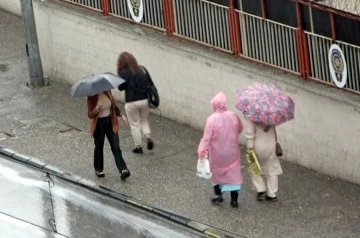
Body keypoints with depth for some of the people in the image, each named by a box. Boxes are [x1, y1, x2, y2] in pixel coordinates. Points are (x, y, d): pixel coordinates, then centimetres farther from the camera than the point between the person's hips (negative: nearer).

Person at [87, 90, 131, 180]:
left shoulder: (107, 92, -3)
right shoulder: (92, 97, -16)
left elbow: (113, 104, 15)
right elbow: (90, 115, -18)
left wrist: (120, 115, 13)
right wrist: (97, 109, -36)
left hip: (110, 122, 3)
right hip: (98, 123, -3)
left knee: (116, 146, -4)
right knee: (99, 147, 11)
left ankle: (123, 170, -10)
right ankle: (98, 169, 30)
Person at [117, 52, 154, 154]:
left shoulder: (124, 73, -13)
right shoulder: (142, 69, 2)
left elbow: (121, 87, -12)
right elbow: (151, 84, 4)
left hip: (131, 102, -4)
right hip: (145, 100, 4)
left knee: (135, 124, 10)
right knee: (144, 121, 22)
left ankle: (138, 146, 13)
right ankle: (148, 137, -1)